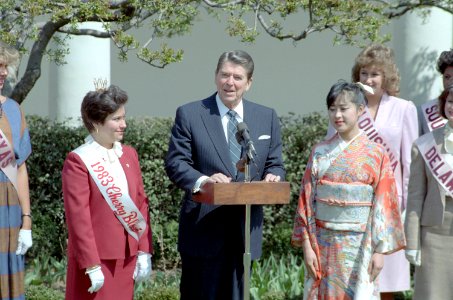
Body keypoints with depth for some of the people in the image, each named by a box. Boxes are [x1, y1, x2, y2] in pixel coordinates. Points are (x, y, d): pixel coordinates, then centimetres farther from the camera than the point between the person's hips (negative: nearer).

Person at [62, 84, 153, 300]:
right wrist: (92, 266, -15)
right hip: (95, 258, -6)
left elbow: (141, 204, 13)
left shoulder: (129, 155, 12)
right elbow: (78, 217, -12)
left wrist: (144, 252, 7)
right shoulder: (78, 161, -8)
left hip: (126, 257, 6)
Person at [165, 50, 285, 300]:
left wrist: (272, 178, -12)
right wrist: (202, 181, -25)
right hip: (203, 228, -3)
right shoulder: (189, 114, 0)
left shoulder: (267, 118, 11)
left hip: (245, 229, 4)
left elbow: (275, 164, 13)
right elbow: (175, 162, -5)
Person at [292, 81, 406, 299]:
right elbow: (307, 200, 4)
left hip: (360, 245, -2)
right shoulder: (320, 152, 5)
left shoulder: (376, 154, -2)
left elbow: (383, 204, -3)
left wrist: (379, 251, -8)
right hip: (324, 245, 2)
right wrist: (306, 245, -3)